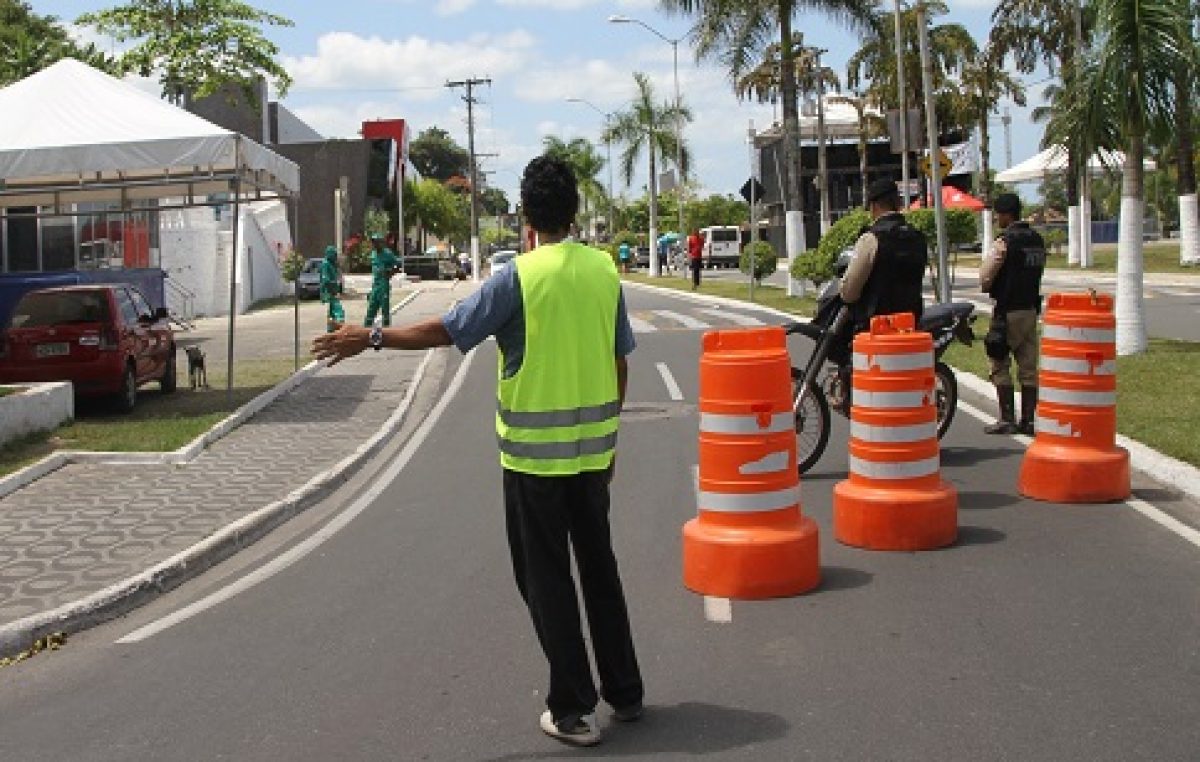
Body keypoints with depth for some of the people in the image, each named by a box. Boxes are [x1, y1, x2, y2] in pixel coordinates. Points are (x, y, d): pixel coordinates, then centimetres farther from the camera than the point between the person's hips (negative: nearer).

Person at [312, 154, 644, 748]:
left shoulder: (519, 275, -13)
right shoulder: (604, 270, 2)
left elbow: (447, 331, -12)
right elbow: (620, 360, 8)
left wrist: (373, 339, 0)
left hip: (535, 452, -5)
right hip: (593, 447, 5)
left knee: (546, 578, 5)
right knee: (598, 567, 17)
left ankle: (573, 711, 11)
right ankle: (624, 692, 27)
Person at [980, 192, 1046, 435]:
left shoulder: (1005, 241, -14)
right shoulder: (1037, 240, 10)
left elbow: (984, 280, -14)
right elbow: (1037, 272, 16)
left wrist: (989, 287, 7)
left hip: (1008, 311, -7)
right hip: (1032, 308, 7)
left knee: (1000, 366, 2)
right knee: (1028, 367, 7)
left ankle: (1007, 419, 1)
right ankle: (1028, 420, 8)